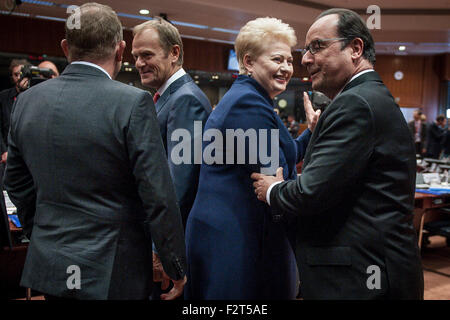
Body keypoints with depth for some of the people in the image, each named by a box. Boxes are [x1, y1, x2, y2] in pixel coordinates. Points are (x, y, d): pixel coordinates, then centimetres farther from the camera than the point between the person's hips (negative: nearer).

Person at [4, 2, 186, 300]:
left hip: (47, 266, 6)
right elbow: (159, 198, -17)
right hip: (112, 274, -5)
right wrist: (177, 269, -5)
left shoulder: (27, 100, 1)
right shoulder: (133, 103, -17)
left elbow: (16, 184, 11)